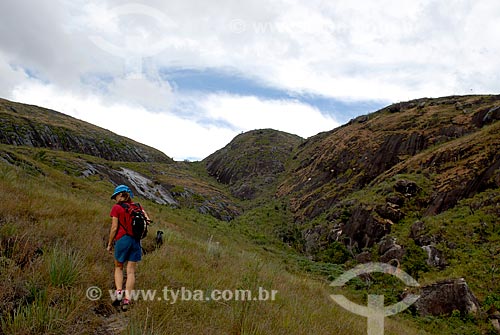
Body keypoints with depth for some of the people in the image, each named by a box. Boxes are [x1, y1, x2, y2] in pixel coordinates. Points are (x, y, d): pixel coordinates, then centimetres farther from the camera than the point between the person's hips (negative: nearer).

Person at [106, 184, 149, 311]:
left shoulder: (116, 208, -2)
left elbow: (114, 228, -6)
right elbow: (147, 220, -1)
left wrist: (109, 244, 3)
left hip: (122, 239, -3)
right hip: (136, 241, 3)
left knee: (118, 267, 18)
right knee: (131, 271, 7)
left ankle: (118, 291, 3)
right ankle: (127, 298, 3)